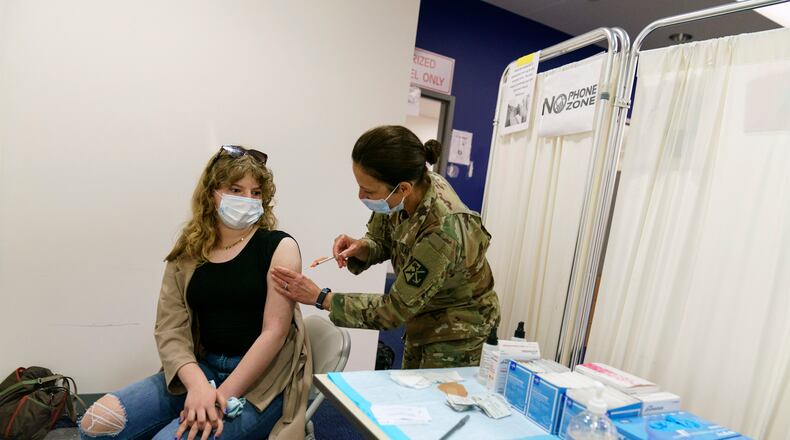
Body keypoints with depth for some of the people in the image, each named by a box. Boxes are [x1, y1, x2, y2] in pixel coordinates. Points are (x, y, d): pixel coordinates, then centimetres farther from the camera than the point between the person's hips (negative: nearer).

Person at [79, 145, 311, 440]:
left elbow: (274, 332, -13)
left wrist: (223, 395, -19)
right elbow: (170, 329, -2)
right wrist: (197, 384, -20)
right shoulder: (187, 254, 5)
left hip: (260, 379, -4)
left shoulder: (279, 247, -7)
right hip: (201, 369, 5)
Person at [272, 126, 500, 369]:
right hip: (423, 320, 7)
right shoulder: (397, 195, -17)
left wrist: (320, 297, -22)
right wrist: (360, 247, -20)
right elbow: (381, 242, 3)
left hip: (458, 332, -6)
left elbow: (394, 310, -26)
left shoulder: (442, 232, -36)